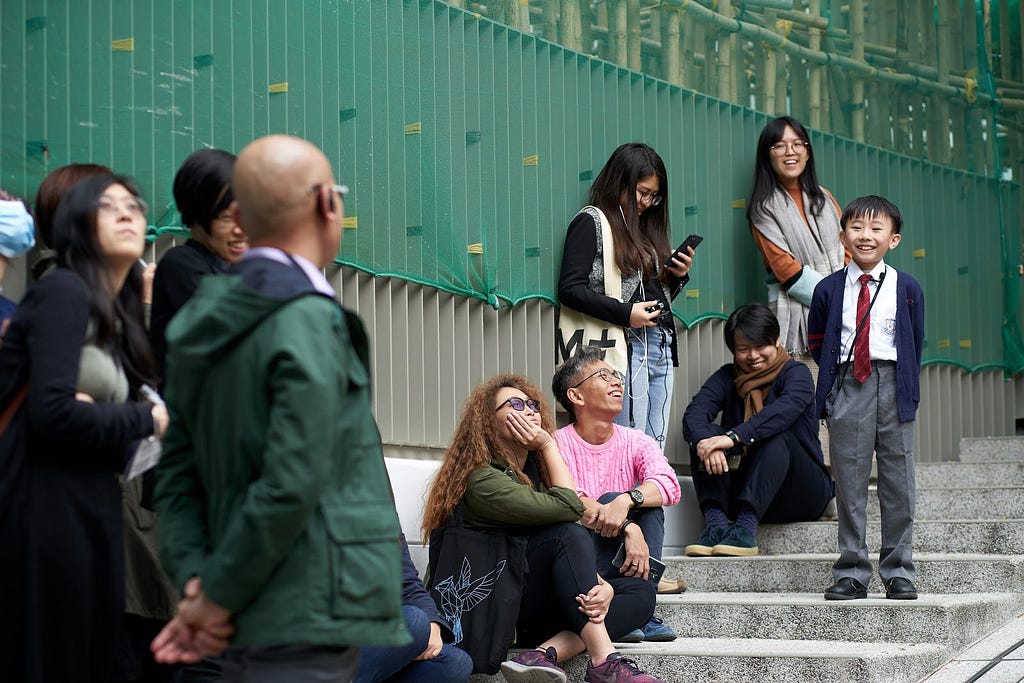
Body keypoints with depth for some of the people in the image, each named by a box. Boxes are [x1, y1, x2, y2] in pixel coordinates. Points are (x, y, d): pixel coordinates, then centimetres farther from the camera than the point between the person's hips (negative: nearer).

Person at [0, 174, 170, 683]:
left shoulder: (120, 321, 17)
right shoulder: (64, 291, -7)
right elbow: (51, 410, -20)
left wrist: (102, 421, -10)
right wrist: (145, 421, -6)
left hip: (95, 513, 8)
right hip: (44, 511, -8)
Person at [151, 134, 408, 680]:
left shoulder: (202, 324, 11)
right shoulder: (311, 324, -15)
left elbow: (178, 472, 9)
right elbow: (292, 485, -21)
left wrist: (194, 579, 0)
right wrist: (219, 596, -12)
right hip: (306, 627, -8)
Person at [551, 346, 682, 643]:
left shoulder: (635, 442, 6)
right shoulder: (558, 444, -5)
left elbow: (669, 485, -15)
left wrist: (627, 501, -35)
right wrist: (629, 529, -32)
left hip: (624, 561, 4)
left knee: (647, 504, -19)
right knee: (610, 498, -24)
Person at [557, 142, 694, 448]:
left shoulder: (646, 227, 21)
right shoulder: (591, 222, -2)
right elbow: (570, 290, -12)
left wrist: (679, 276, 8)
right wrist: (626, 314, -18)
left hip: (661, 347, 8)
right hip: (626, 349, -8)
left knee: (655, 447, 4)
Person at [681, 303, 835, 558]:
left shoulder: (796, 373, -4)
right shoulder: (728, 377, 8)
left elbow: (784, 411, -27)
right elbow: (694, 413, -12)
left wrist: (733, 438, -40)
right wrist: (705, 442, -35)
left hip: (801, 496, -3)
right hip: (741, 490, 4)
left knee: (776, 437, -30)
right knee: (707, 432, -17)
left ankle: (746, 526, -42)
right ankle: (716, 522, -33)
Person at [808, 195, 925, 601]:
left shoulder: (907, 289, 4)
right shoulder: (829, 289, 6)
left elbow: (916, 345, 9)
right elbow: (817, 342, 15)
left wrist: (907, 389, 3)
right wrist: (836, 377, 6)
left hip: (892, 386, 0)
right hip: (846, 386, 0)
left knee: (898, 482, 3)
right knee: (849, 481, 2)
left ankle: (898, 574, 10)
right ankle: (851, 573, 8)